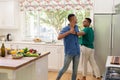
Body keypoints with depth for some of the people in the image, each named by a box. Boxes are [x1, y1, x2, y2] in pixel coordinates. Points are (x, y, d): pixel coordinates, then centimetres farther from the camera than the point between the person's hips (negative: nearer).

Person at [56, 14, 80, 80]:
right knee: (64, 68, 4)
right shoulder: (65, 29, -10)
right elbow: (59, 37, -25)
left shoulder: (76, 27, 9)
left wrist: (75, 33, 7)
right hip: (69, 52, -5)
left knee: (75, 70, 9)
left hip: (77, 52, 5)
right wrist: (69, 31, -24)